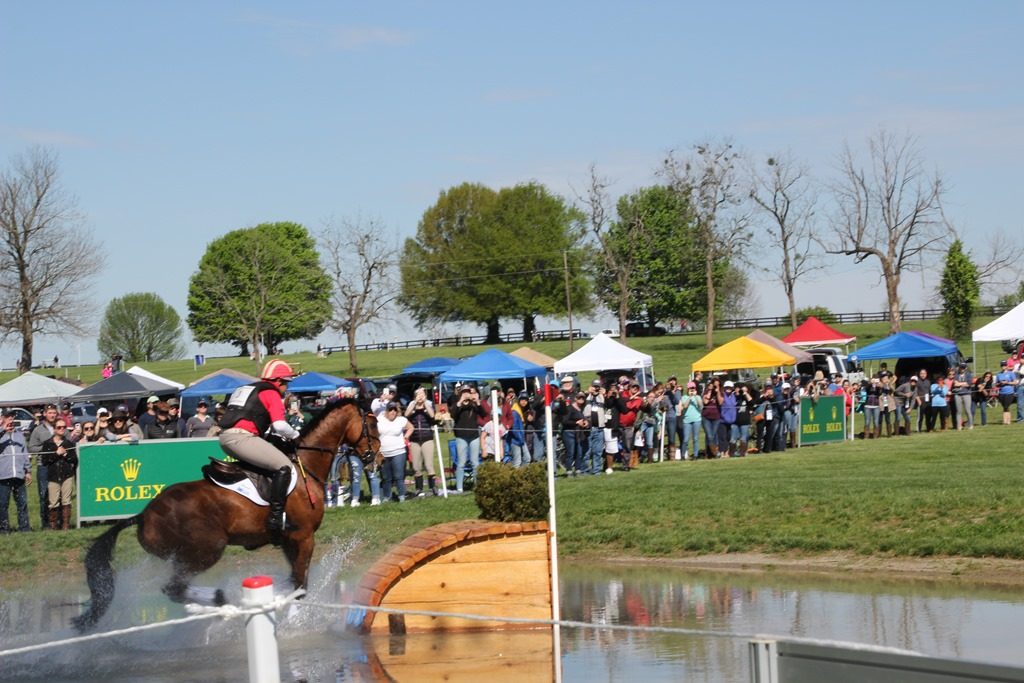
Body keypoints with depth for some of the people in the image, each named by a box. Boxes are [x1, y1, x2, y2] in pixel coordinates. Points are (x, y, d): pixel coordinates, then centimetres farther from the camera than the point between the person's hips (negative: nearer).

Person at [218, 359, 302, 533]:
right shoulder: (272, 393, 2)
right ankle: (276, 517, -20)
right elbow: (280, 425, -11)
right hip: (241, 438, -10)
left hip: (225, 436, 10)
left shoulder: (245, 389, 28)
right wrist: (295, 435, 9)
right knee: (284, 466, -12)